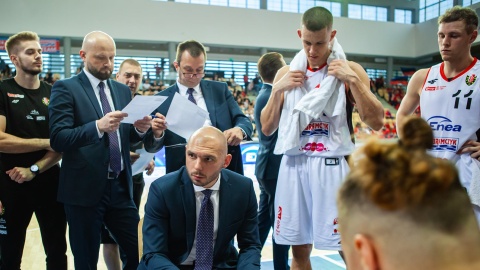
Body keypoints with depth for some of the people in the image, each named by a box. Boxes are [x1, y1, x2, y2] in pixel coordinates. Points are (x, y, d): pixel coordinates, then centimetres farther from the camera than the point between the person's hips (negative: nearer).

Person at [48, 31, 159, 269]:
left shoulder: (123, 90, 12)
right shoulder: (65, 88, -5)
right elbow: (57, 139, -15)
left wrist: (140, 129, -10)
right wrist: (98, 126, -30)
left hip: (120, 187, 5)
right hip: (84, 189, -4)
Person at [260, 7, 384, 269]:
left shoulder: (350, 70, 0)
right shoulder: (286, 73, 10)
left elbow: (376, 122, -7)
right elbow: (267, 128, 9)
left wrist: (353, 80, -15)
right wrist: (278, 89, -4)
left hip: (331, 164, -3)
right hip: (294, 165, 3)